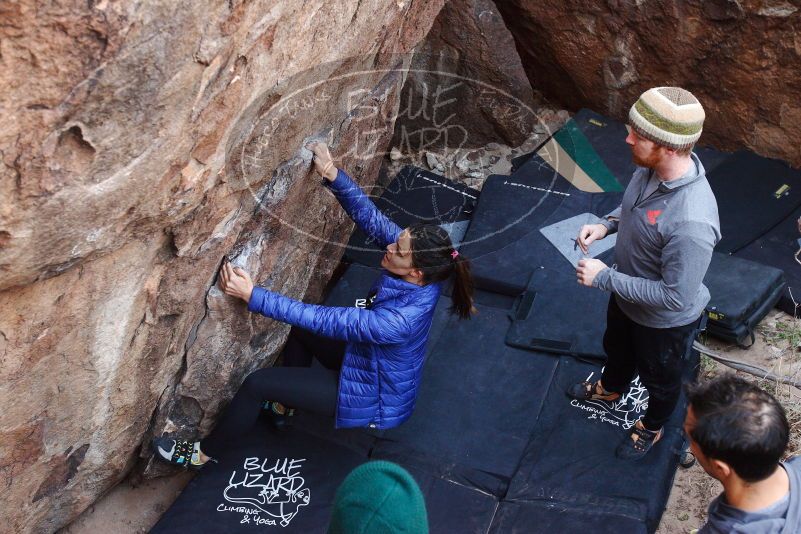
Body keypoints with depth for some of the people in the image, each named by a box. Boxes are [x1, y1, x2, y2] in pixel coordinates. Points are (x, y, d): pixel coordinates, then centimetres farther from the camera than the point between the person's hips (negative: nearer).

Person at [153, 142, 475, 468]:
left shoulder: (398, 320, -40)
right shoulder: (419, 276, -20)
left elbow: (320, 319, -37)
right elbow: (370, 217, -16)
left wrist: (251, 295, -35)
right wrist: (333, 175, -29)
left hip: (374, 400, -8)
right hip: (373, 366, 8)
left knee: (258, 384, -5)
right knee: (302, 330, 20)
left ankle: (204, 453, 19)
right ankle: (283, 405, 41)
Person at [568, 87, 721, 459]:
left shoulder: (691, 222, -44)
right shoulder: (652, 168, -19)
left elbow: (675, 296, -34)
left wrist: (605, 278, -29)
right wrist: (606, 225, -12)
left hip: (665, 321, -7)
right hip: (627, 296, 7)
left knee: (659, 379, 26)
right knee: (617, 348, 36)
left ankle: (652, 427, 56)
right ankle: (611, 388, 68)